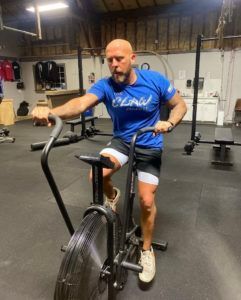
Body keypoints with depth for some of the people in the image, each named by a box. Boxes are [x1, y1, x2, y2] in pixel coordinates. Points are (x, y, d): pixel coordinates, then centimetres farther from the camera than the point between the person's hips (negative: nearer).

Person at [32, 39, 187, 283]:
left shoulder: (154, 80, -13)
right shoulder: (105, 85, -14)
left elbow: (180, 105, -3)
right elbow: (81, 102, -33)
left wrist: (169, 123, -25)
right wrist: (51, 111, -53)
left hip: (149, 146, -1)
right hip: (121, 141, 1)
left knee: (146, 200, -5)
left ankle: (147, 250, 22)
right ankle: (112, 196, 13)